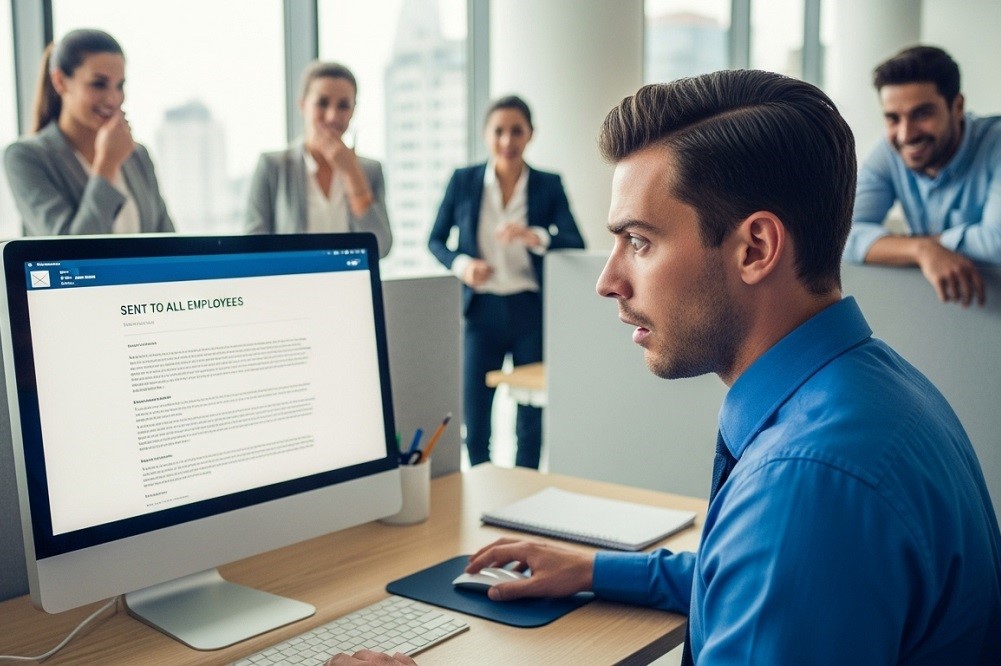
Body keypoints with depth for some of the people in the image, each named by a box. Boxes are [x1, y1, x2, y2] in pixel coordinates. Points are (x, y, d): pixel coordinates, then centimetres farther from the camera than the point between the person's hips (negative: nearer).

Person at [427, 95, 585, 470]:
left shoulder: (549, 186, 0)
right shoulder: (463, 181, 1)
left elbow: (576, 245, -9)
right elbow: (436, 240, 7)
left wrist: (535, 237, -28)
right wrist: (461, 265, -13)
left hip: (532, 312, 0)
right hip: (482, 311, 0)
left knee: (532, 418, 8)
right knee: (474, 417, 4)